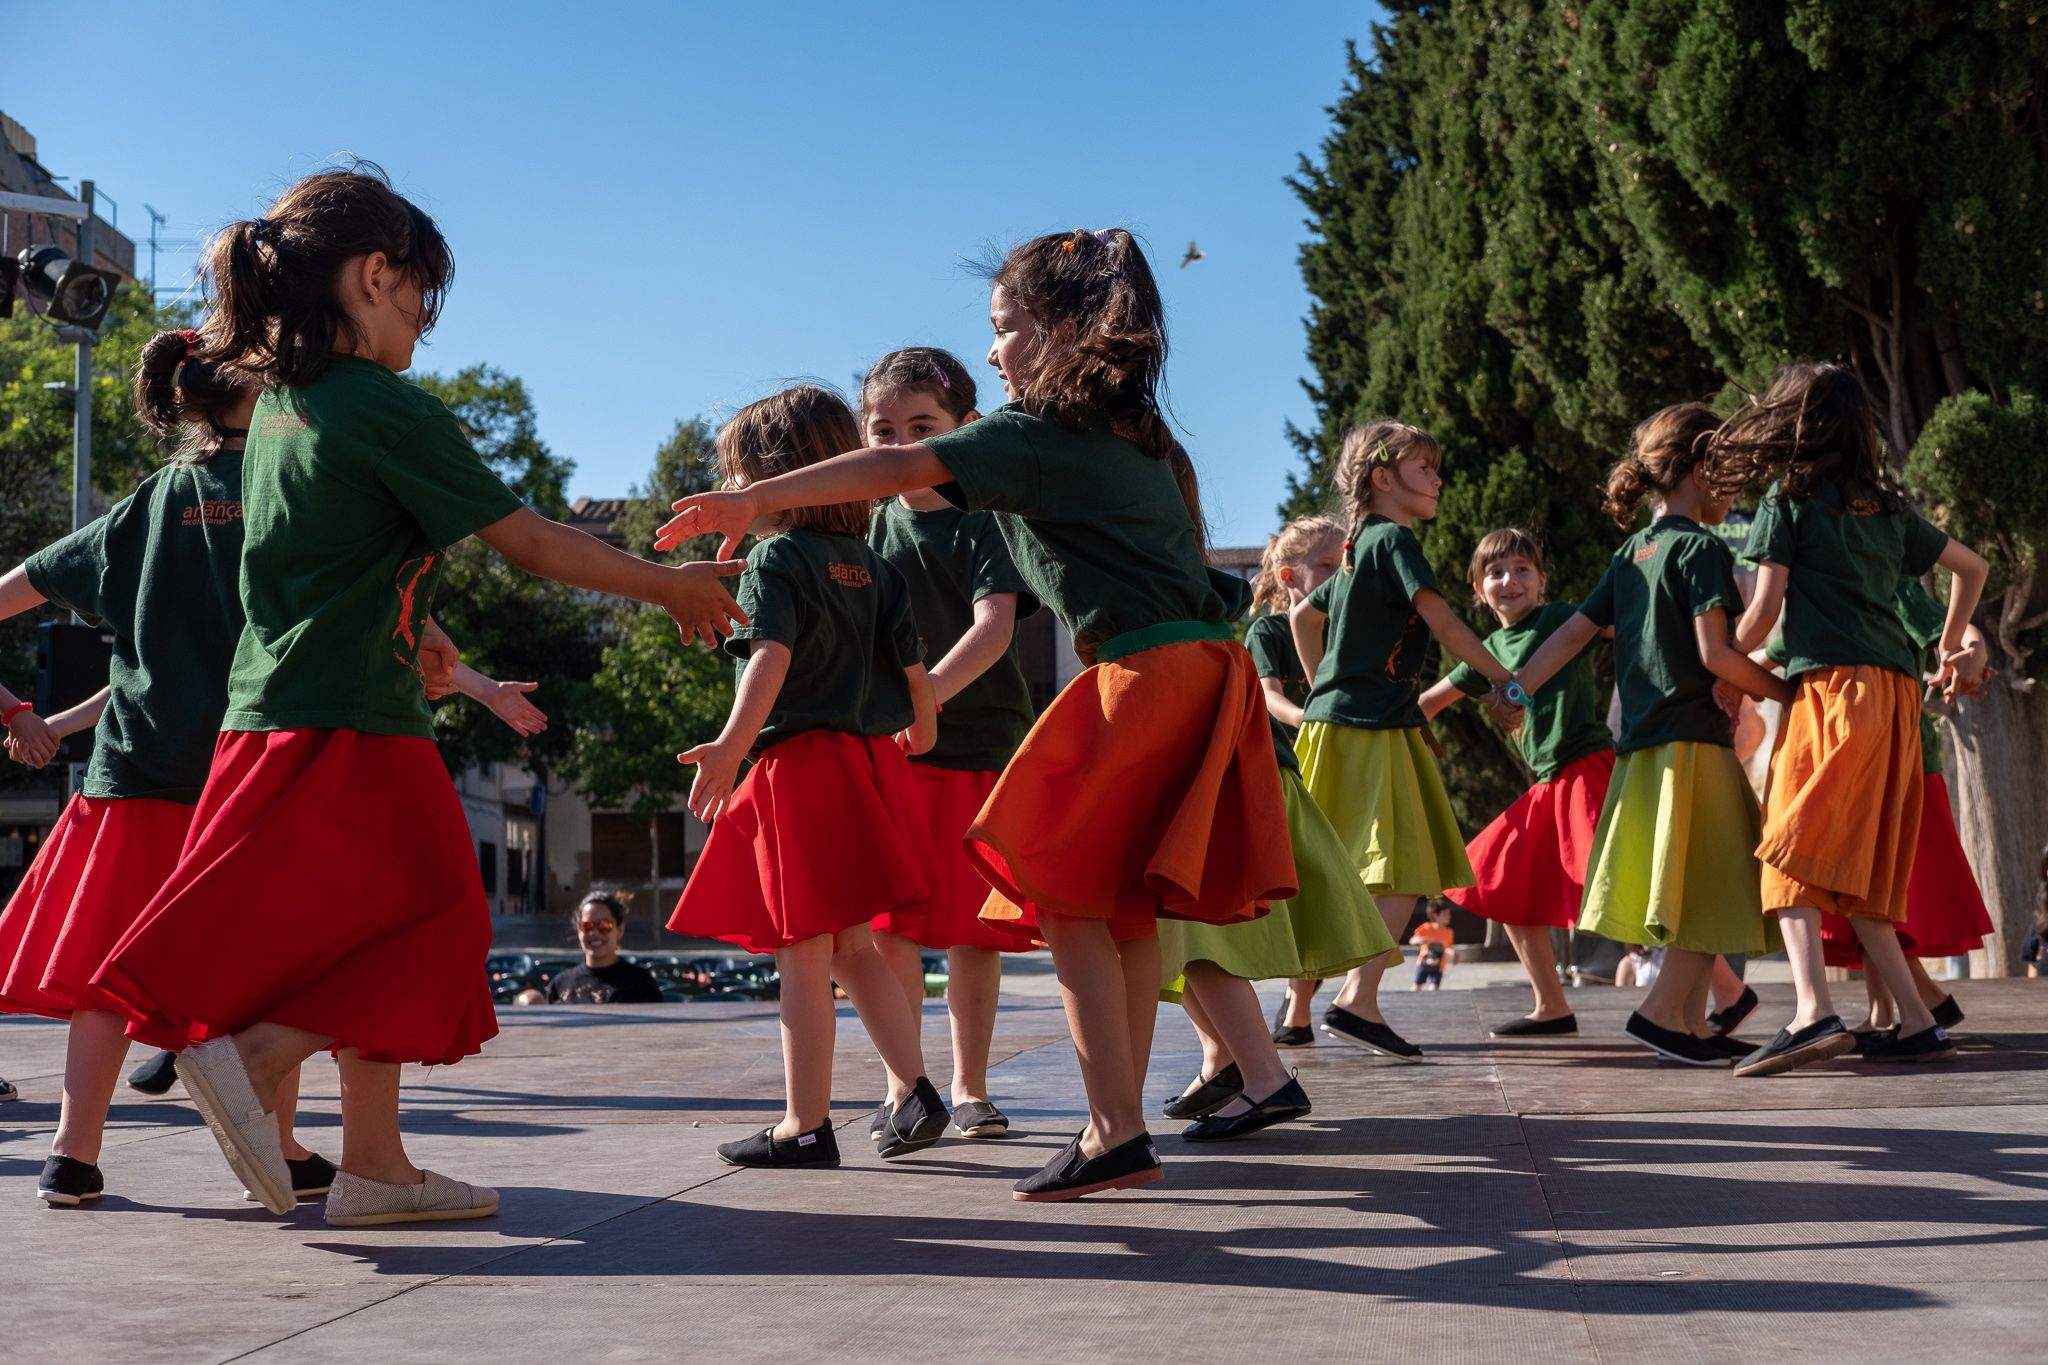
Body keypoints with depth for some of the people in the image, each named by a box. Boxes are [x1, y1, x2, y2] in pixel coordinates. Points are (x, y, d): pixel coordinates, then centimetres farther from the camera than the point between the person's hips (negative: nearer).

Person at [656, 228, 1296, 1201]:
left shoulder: (1037, 433, -4)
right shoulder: (1142, 434, 21)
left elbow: (900, 469, -12)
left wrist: (754, 500, -14)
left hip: (1146, 674, -9)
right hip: (1203, 671, 9)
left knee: (1064, 896, -8)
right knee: (1120, 905, 11)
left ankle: (1117, 1132, -12)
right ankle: (1118, 1127, 14)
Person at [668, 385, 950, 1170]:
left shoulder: (775, 557, -7)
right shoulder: (872, 567, 12)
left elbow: (771, 657, -23)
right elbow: (912, 664, 12)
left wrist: (731, 745, -34)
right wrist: (919, 732, 32)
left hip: (798, 764, -7)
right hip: (869, 761, 7)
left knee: (801, 959, -2)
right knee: (852, 949, 17)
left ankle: (805, 1126, 2)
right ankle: (912, 1086, 8)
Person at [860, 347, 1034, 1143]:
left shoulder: (984, 519, -3)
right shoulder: (871, 525, 10)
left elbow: (993, 626, -16)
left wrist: (924, 694, -28)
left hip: (979, 741, -3)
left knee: (973, 928, 3)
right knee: (888, 929, 0)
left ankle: (969, 1087, 14)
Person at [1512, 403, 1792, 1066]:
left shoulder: (1631, 554, 16)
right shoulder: (1702, 548, -8)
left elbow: (1572, 632, 12)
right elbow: (1714, 652, -16)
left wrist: (1514, 691, 14)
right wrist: (1786, 691, -5)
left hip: (1642, 742, 8)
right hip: (1694, 737, -8)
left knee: (1704, 890, 12)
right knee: (1715, 885, -5)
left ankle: (1692, 1023, 11)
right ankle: (1663, 1011, -11)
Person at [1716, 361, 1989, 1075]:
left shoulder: (1789, 498, 3)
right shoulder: (1888, 506, 19)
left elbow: (1764, 609, -2)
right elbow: (1972, 567, 30)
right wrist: (1950, 648, 38)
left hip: (1832, 685, -6)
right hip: (1897, 691, 7)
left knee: (1792, 854, -12)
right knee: (1866, 872, 11)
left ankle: (1813, 1013, -28)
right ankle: (1917, 1023, 8)